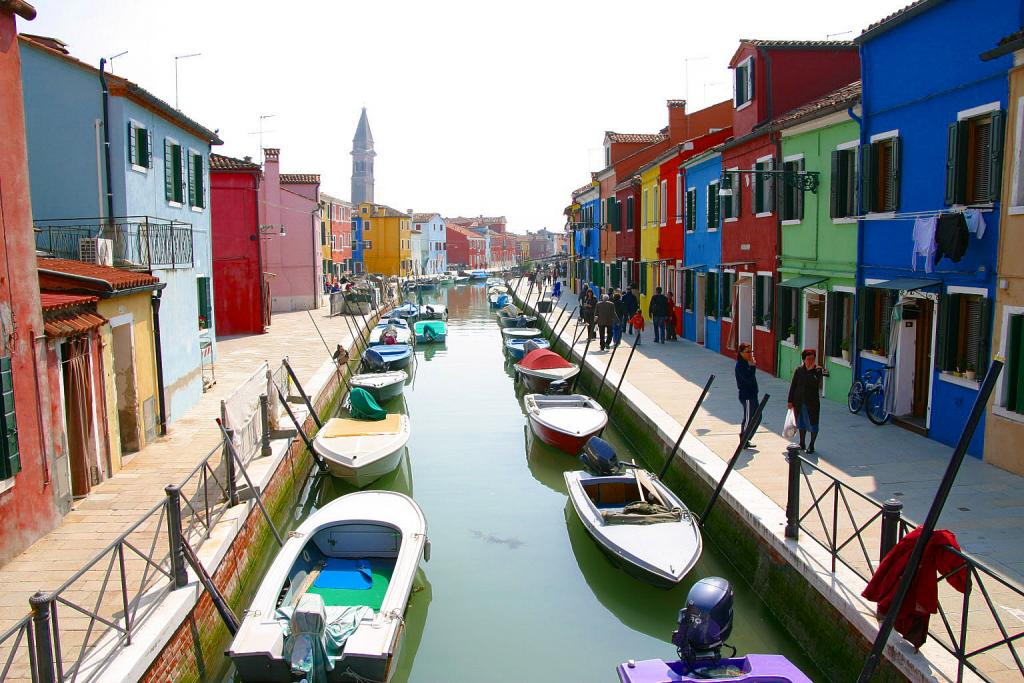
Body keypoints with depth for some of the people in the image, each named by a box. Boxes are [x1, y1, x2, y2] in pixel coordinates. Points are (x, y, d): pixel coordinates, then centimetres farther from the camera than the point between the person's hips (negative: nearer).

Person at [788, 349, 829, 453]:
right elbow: (793, 386, 4)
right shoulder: (799, 370, 1)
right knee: (801, 423, 15)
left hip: (812, 402, -3)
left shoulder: (818, 370, -7)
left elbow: (815, 383, -23)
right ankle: (802, 444, 30)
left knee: (812, 424, 2)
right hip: (799, 402, 3)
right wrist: (790, 401, 3)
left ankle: (811, 445, 17)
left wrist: (811, 370, -24)